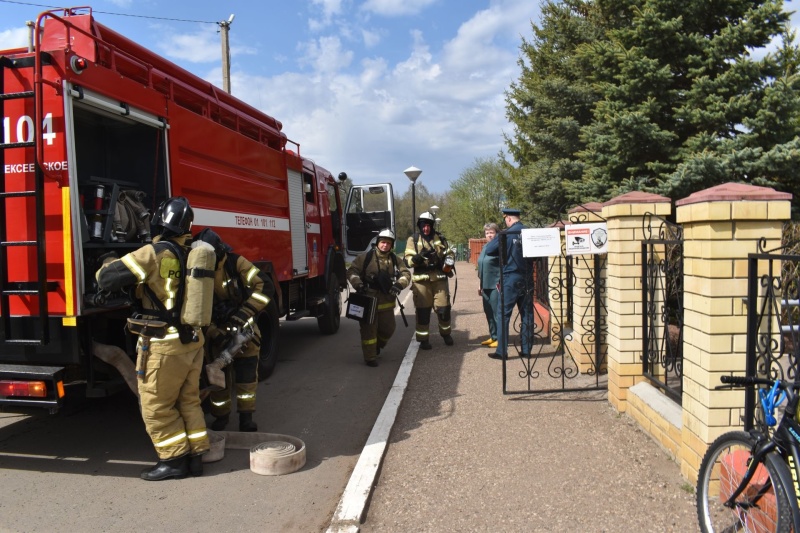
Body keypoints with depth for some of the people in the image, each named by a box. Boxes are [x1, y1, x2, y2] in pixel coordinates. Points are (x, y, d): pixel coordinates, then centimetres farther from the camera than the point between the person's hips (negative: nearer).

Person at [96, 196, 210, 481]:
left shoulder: (152, 254, -15)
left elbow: (107, 278, -14)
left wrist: (109, 263, 7)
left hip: (165, 345, -7)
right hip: (193, 340, 7)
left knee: (157, 407, 7)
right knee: (188, 401, 17)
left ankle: (174, 459, 13)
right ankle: (194, 456, 22)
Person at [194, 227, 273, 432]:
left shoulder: (236, 263, -20)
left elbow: (265, 286, -28)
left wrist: (244, 314, -35)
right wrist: (218, 335, -25)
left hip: (243, 327, -2)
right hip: (218, 330, 2)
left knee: (246, 371, -5)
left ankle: (246, 416, 9)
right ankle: (221, 416, 23)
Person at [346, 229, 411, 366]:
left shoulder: (394, 259, 7)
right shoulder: (366, 257, -4)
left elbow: (405, 274, 3)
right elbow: (352, 271, -2)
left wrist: (399, 284, -17)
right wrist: (358, 285, -17)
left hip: (386, 302, 4)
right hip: (368, 300, -4)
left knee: (388, 328, 14)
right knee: (369, 329, -1)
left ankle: (377, 346, 41)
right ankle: (370, 357, 8)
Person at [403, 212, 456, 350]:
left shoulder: (439, 239, 12)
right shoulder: (413, 239, 2)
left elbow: (449, 253, 22)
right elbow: (407, 260, -5)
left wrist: (449, 260, 0)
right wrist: (419, 257, -24)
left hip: (439, 278, 2)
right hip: (421, 280, -2)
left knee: (443, 308, 6)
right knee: (423, 311, 1)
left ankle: (446, 333, 28)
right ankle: (423, 339, 12)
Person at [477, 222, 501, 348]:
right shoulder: (485, 247, 16)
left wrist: (500, 283, -18)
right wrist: (480, 284, 22)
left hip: (495, 286, -8)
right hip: (486, 286, 8)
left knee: (496, 313, -3)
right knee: (488, 312, 14)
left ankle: (499, 338, 6)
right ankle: (493, 336, 24)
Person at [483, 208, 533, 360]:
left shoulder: (506, 234, -11)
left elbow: (488, 250, -8)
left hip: (510, 279, -4)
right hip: (527, 279, 5)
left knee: (503, 314, 1)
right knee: (527, 314, 10)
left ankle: (501, 351, 1)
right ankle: (526, 349, 14)